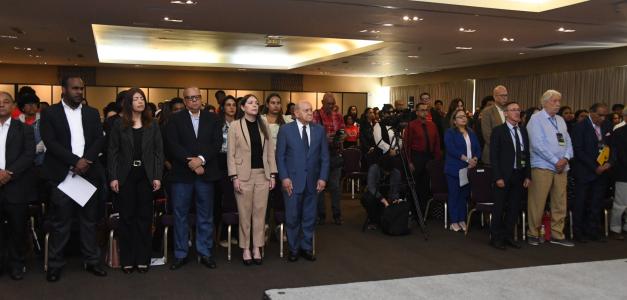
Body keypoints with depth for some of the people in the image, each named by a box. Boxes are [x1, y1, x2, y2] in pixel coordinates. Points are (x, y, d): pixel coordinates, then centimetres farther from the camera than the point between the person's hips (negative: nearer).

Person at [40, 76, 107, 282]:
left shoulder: (92, 113, 12)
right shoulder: (50, 113, 2)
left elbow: (100, 140, 4)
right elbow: (50, 142, -8)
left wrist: (86, 160, -13)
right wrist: (75, 161, -16)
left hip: (89, 174, 3)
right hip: (62, 176, -3)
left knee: (90, 220, 8)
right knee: (60, 223, 2)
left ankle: (92, 261, 17)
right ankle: (55, 264, 12)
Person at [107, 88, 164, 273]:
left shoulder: (152, 126, 6)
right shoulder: (119, 125, 3)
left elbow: (159, 152, 4)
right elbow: (112, 152, 1)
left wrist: (158, 177, -4)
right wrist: (113, 177, -6)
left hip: (146, 175, 1)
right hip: (126, 176, -1)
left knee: (145, 217, 4)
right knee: (127, 217, 5)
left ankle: (143, 259, 13)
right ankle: (127, 260, 13)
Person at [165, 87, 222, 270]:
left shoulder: (212, 119, 9)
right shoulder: (175, 119, 4)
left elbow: (217, 143, -1)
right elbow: (173, 145, -6)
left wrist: (201, 159, -15)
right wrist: (190, 162, -14)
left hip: (205, 173, 1)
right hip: (182, 173, -1)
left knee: (205, 216, 7)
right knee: (180, 215, 4)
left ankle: (205, 253, 17)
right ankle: (180, 254, 14)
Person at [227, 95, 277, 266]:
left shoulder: (264, 126, 9)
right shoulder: (235, 125, -2)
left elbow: (270, 152, 9)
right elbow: (231, 154, -3)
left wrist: (272, 174, 2)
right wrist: (234, 177, -10)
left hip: (262, 174, 3)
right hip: (244, 175, -3)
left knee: (260, 212, 5)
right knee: (245, 213, 2)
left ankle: (257, 248, 14)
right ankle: (245, 249, 13)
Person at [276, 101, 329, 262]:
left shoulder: (320, 130, 5)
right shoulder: (285, 130, -2)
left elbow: (324, 156, 6)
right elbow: (280, 156, -2)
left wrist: (322, 177, -2)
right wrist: (284, 178, -9)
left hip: (312, 181, 3)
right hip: (292, 181, -2)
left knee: (309, 217, 9)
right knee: (292, 217, 4)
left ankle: (306, 248, 23)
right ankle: (293, 249, 19)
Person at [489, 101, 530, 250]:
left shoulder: (523, 131, 11)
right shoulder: (498, 131, -4)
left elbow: (527, 154, 11)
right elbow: (494, 156, -8)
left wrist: (528, 175, 4)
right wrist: (498, 177, -14)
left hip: (519, 175, 5)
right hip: (504, 176, -5)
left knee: (514, 208, 9)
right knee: (499, 208, 3)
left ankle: (509, 236, 20)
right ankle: (496, 238, 13)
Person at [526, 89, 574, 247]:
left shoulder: (561, 120, 15)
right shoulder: (536, 119, -4)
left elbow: (568, 142, 13)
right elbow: (537, 144, -13)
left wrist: (566, 158, -7)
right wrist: (555, 161, -14)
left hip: (561, 167, 6)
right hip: (543, 166, -6)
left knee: (560, 202, 8)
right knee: (537, 202, -2)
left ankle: (557, 234, 17)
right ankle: (533, 233, 10)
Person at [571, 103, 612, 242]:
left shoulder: (607, 127, 9)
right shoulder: (580, 127, -6)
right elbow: (578, 151, -11)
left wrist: (609, 163, -6)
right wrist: (594, 167, -15)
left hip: (602, 172, 4)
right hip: (585, 172, -4)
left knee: (597, 204, 6)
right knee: (581, 203, 2)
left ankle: (593, 231, 15)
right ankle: (578, 232, 11)